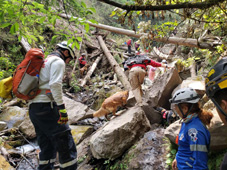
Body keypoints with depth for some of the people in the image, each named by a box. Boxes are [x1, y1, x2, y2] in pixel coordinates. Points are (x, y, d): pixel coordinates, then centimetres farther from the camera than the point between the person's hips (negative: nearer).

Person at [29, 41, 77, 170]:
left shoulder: (44, 62, 26)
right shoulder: (58, 61, -3)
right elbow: (55, 84, -19)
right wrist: (62, 108, -21)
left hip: (33, 107, 9)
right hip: (46, 106, -9)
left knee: (47, 146, 14)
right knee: (65, 141, -7)